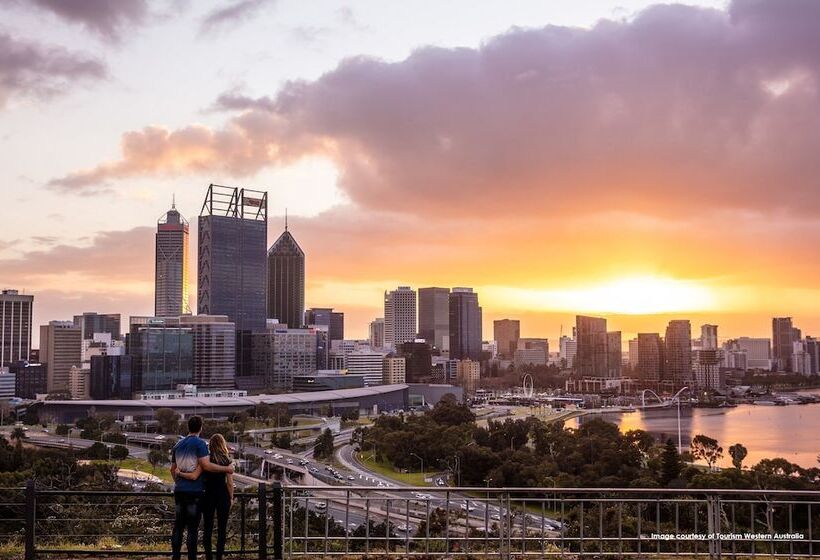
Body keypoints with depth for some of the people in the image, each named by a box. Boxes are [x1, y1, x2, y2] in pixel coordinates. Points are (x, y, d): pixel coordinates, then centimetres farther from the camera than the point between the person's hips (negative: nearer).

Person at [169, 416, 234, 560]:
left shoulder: (178, 445, 13)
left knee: (178, 526, 10)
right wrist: (226, 468, -9)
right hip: (195, 490, -6)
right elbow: (206, 466, -18)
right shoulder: (200, 443, -9)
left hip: (179, 490, 6)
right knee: (193, 528, -2)